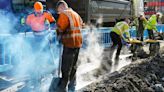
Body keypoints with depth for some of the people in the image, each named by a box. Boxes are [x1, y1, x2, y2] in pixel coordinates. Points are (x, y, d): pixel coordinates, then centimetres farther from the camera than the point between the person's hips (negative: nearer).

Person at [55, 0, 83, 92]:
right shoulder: (75, 14, 14)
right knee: (73, 65, 18)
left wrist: (57, 34, 4)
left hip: (69, 43, -8)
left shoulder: (64, 14, -10)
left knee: (66, 67, -3)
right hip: (78, 43, 8)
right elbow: (81, 24, 25)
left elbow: (60, 28, -15)